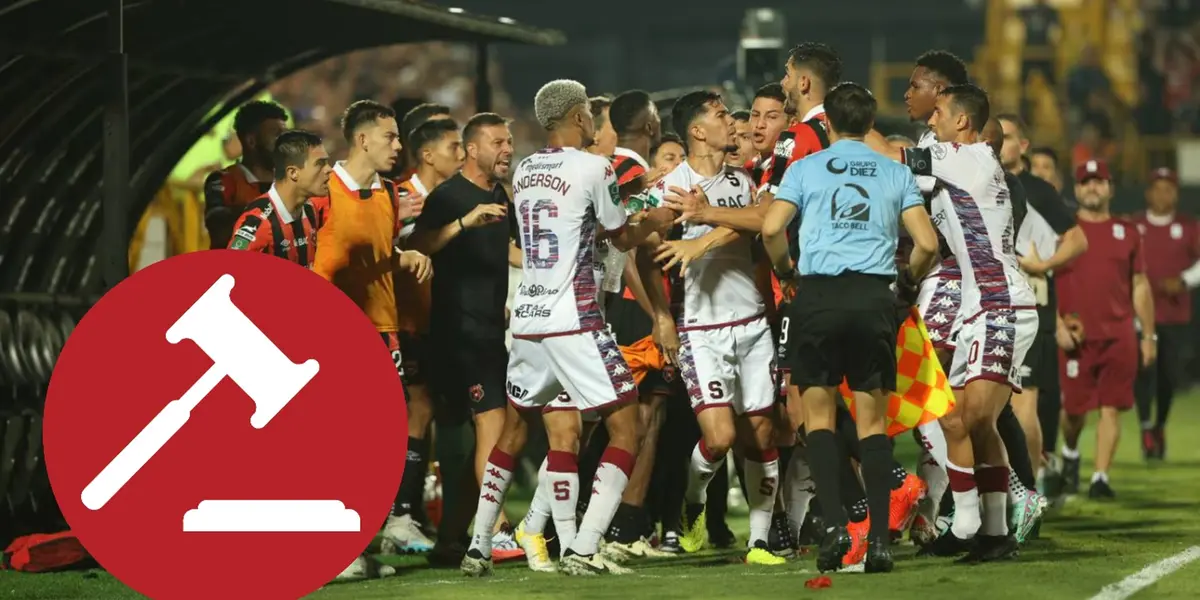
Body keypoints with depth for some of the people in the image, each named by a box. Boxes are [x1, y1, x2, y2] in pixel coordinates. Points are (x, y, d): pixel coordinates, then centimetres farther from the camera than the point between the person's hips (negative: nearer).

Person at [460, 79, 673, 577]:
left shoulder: (523, 172, 11)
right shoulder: (593, 168, -8)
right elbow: (622, 238, 6)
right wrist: (654, 223, 25)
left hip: (527, 319, 7)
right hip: (574, 322, -7)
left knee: (513, 432, 20)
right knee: (625, 429, 0)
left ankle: (478, 547, 17)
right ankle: (582, 549, -11)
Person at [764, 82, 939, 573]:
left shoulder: (806, 168, 8)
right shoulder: (896, 173, 12)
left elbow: (771, 228, -4)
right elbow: (927, 243, 4)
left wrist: (784, 270, 15)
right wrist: (910, 276, 24)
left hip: (818, 293, -1)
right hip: (875, 295, 1)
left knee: (819, 414, 6)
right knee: (873, 419, 6)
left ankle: (834, 524, -10)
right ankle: (879, 538, -2)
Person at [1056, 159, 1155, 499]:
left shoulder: (1127, 233, 11)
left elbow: (1140, 286, 14)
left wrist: (1149, 334, 10)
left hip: (1119, 336, 1)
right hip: (1076, 336, -1)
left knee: (1111, 409, -5)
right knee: (1074, 407, 4)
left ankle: (1100, 478, -2)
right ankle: (1070, 455, 33)